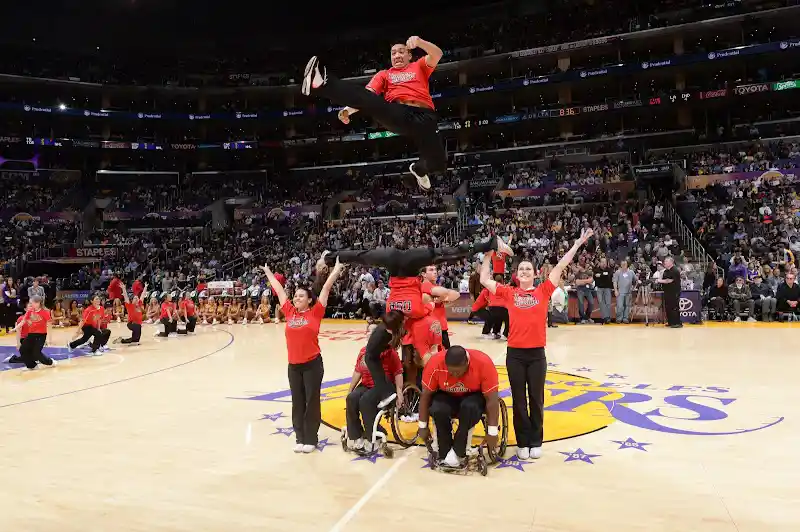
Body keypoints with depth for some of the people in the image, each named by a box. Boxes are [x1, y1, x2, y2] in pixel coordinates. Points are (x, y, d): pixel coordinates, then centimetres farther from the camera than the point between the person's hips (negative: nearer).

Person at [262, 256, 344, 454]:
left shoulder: (315, 312, -4)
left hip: (312, 364, -4)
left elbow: (326, 288, -5)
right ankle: (300, 438, 23)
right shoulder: (290, 312, 5)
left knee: (312, 402, 6)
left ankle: (311, 439, 17)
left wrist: (337, 268, -4)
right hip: (293, 365, 4)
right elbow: (279, 290, 13)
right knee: (297, 402, 11)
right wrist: (268, 272, 23)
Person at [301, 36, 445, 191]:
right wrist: (348, 110, -9)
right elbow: (367, 96, 12)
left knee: (438, 163, -5)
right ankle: (322, 84, -55)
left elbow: (437, 54, 6)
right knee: (368, 99, -30)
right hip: (397, 114, -1)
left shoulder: (419, 66, 27)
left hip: (424, 116, 1)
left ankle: (419, 169, 33)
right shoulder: (384, 74, 29)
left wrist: (419, 42, -15)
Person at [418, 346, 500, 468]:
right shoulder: (435, 363, -25)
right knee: (438, 410, -31)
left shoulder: (483, 363, -28)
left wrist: (492, 432, -22)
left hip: (474, 395, -1)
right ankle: (445, 454, -12)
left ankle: (458, 452, -17)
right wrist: (423, 426, -9)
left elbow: (492, 399, -22)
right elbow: (426, 395, -13)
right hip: (446, 396, 1)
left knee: (470, 407, -35)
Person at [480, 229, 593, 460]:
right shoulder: (509, 293, 5)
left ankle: (536, 442, 24)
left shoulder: (543, 291, 5)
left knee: (536, 399, 10)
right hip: (515, 353, 0)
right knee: (519, 400, 9)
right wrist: (488, 254, 5)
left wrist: (577, 244, 4)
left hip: (537, 353, 0)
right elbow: (484, 280, 6)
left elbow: (560, 266, 4)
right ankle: (523, 443, 21)